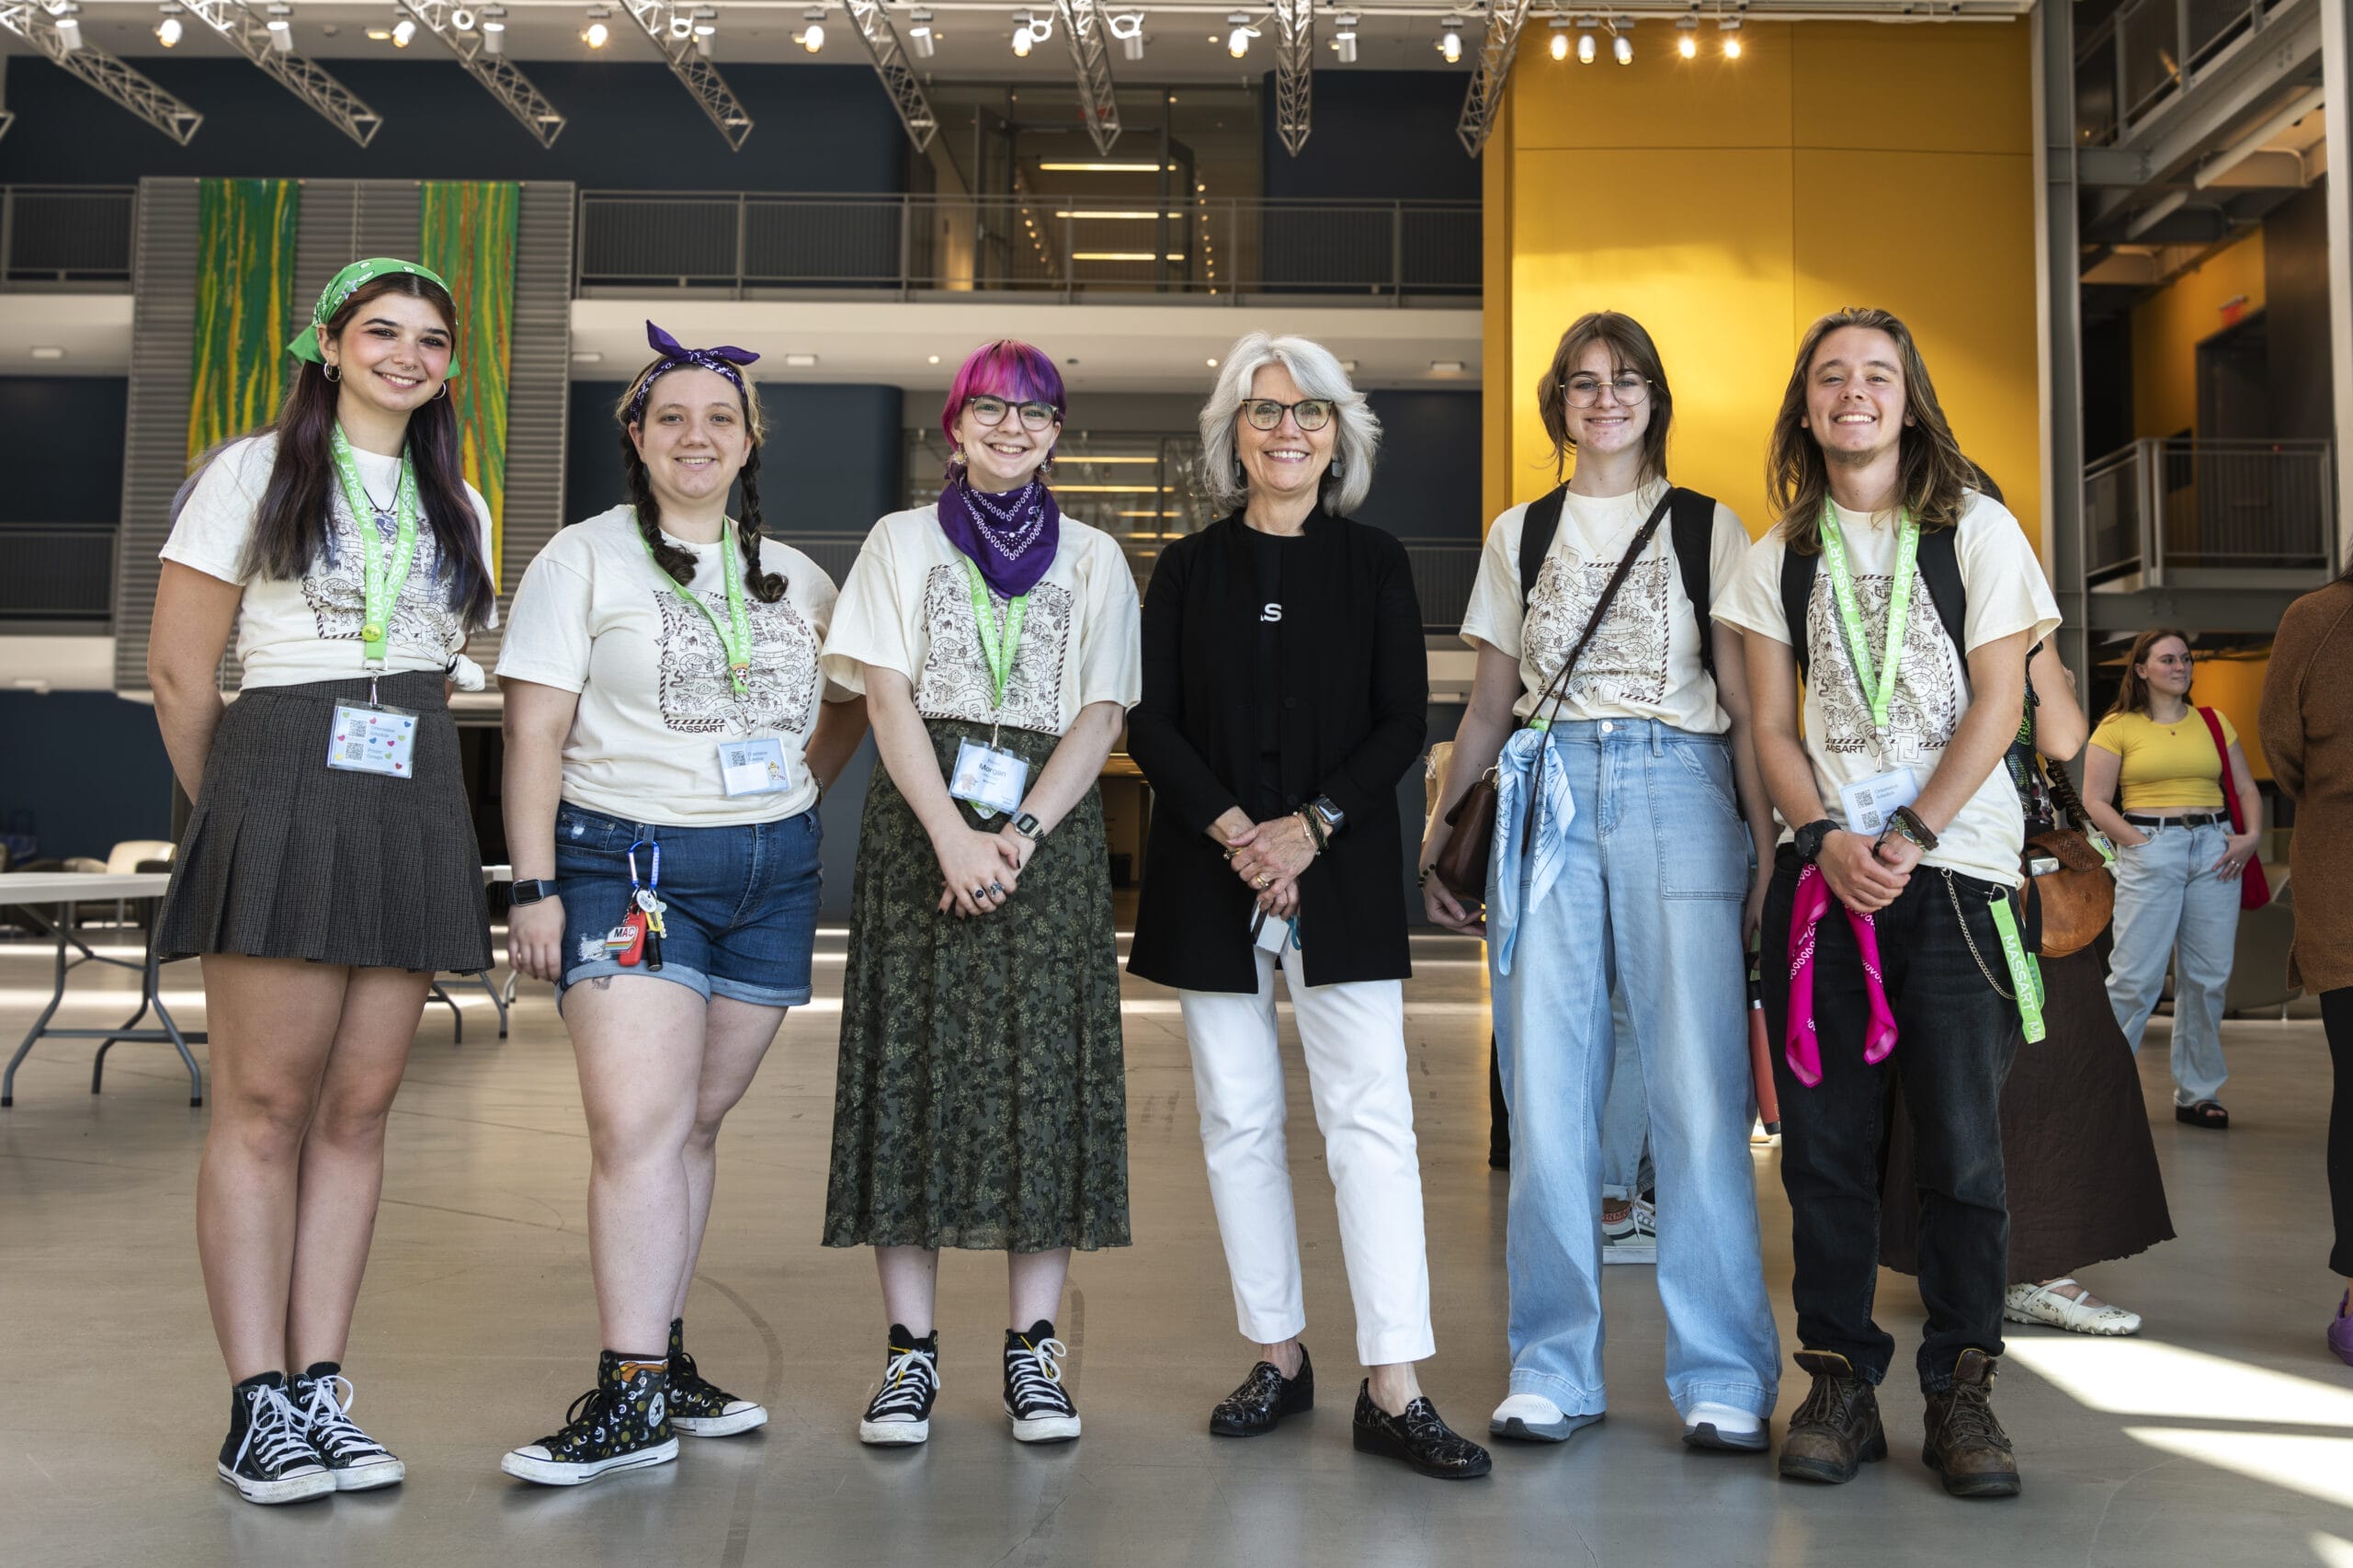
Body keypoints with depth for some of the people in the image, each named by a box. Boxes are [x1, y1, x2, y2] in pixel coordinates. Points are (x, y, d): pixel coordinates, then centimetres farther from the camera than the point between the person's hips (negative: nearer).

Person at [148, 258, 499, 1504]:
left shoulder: (459, 509, 18)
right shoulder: (252, 475, 5)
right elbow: (179, 670, 2)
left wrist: (402, 790, 12)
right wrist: (231, 814, 7)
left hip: (414, 811, 5)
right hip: (283, 793, -4)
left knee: (358, 1110, 4)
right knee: (264, 1108, -5)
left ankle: (319, 1392, 10)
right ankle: (259, 1408, 0)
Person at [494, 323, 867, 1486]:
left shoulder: (792, 575, 14)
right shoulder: (584, 559, 2)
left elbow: (850, 701, 27)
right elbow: (534, 735, -4)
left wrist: (802, 783, 10)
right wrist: (536, 887, -10)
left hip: (772, 875, 4)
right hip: (629, 862, -4)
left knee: (695, 1124, 9)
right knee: (638, 1126, -13)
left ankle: (664, 1361, 18)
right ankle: (631, 1396, -8)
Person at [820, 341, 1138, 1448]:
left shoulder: (1093, 559, 14)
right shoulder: (902, 542, 12)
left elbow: (1100, 715, 4)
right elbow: (888, 698, 0)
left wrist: (1022, 833, -11)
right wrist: (951, 834, -14)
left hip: (1050, 830, 1)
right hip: (920, 828, -1)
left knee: (1046, 1076, -2)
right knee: (913, 1066, -2)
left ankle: (1033, 1349, 7)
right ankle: (910, 1350, 6)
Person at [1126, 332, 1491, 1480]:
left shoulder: (1376, 565, 8)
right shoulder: (1189, 568, 9)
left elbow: (1404, 724, 2)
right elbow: (1152, 723, 3)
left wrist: (1312, 827, -12)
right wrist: (1235, 833, -11)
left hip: (1344, 873, -1)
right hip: (1210, 871, 2)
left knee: (1371, 1115, -8)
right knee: (1237, 1118, 5)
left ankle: (1393, 1392, -4)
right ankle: (1279, 1357, 18)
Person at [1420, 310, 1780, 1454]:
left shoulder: (1710, 529, 11)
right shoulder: (1519, 534, 16)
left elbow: (1746, 707, 7)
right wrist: (1437, 834, 11)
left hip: (1678, 794, -2)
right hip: (1547, 798, 2)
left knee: (1699, 1093, -6)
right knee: (1545, 1097, 0)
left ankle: (1723, 1378, 5)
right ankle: (1553, 1370, 11)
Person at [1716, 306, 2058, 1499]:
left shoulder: (1977, 529, 6)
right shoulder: (1779, 555, 12)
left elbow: (1998, 704, -1)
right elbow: (1772, 726, 8)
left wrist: (1908, 840, -12)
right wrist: (1830, 842, -8)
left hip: (1954, 864, -2)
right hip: (1822, 866, 2)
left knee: (1961, 1141, -3)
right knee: (1825, 1140, 2)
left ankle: (1961, 1390, 10)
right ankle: (1840, 1379, 13)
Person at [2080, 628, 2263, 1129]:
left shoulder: (2214, 723, 15)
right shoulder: (2117, 727, 2)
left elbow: (2247, 790, 16)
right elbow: (2095, 801, -2)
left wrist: (2253, 835, -1)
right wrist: (2140, 843, -12)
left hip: (2214, 851, 4)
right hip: (2148, 851, -4)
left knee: (2208, 977, 4)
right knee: (2136, 978, -8)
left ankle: (2197, 1094, 15)